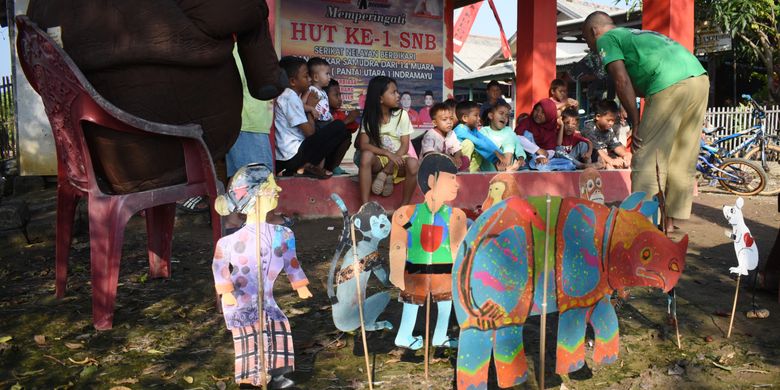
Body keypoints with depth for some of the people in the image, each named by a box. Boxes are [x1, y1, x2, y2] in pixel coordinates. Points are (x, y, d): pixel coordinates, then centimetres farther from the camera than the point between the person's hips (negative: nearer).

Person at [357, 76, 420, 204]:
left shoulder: (401, 115, -6)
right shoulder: (369, 117, -5)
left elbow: (405, 145, -8)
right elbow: (364, 145, -14)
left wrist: (388, 168, -21)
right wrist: (388, 153, -28)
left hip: (398, 157, 0)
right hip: (379, 159, 0)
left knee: (413, 164, -33)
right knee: (366, 155, -33)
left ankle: (404, 206, -13)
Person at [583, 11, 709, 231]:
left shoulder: (606, 39, 10)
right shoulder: (635, 34, 34)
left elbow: (622, 81, -4)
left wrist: (636, 124, 0)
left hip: (671, 86, -8)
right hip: (700, 79, 8)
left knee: (647, 158, 0)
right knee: (682, 161, 14)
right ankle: (670, 222, 21)